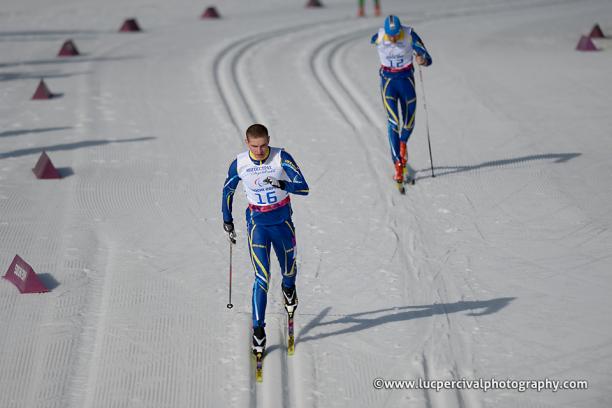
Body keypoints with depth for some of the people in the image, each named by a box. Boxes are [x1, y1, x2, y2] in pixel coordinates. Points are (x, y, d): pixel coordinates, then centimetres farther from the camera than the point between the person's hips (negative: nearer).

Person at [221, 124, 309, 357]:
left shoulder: (282, 158, -15)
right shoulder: (239, 164, -10)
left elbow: (304, 188, -19)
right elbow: (228, 191, 8)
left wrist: (283, 184, -37)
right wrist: (227, 220, 12)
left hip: (282, 221, 1)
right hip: (257, 224, -1)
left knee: (288, 270, 18)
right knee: (262, 277, -11)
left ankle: (288, 290, 56)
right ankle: (258, 329, -6)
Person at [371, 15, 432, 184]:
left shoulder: (409, 35, -18)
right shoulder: (378, 37, -16)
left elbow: (428, 59, -17)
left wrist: (422, 60, -40)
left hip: (407, 79, 1)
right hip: (388, 80, -1)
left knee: (408, 124, 7)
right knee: (393, 122, -14)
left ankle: (402, 142, 43)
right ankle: (398, 165, -13)